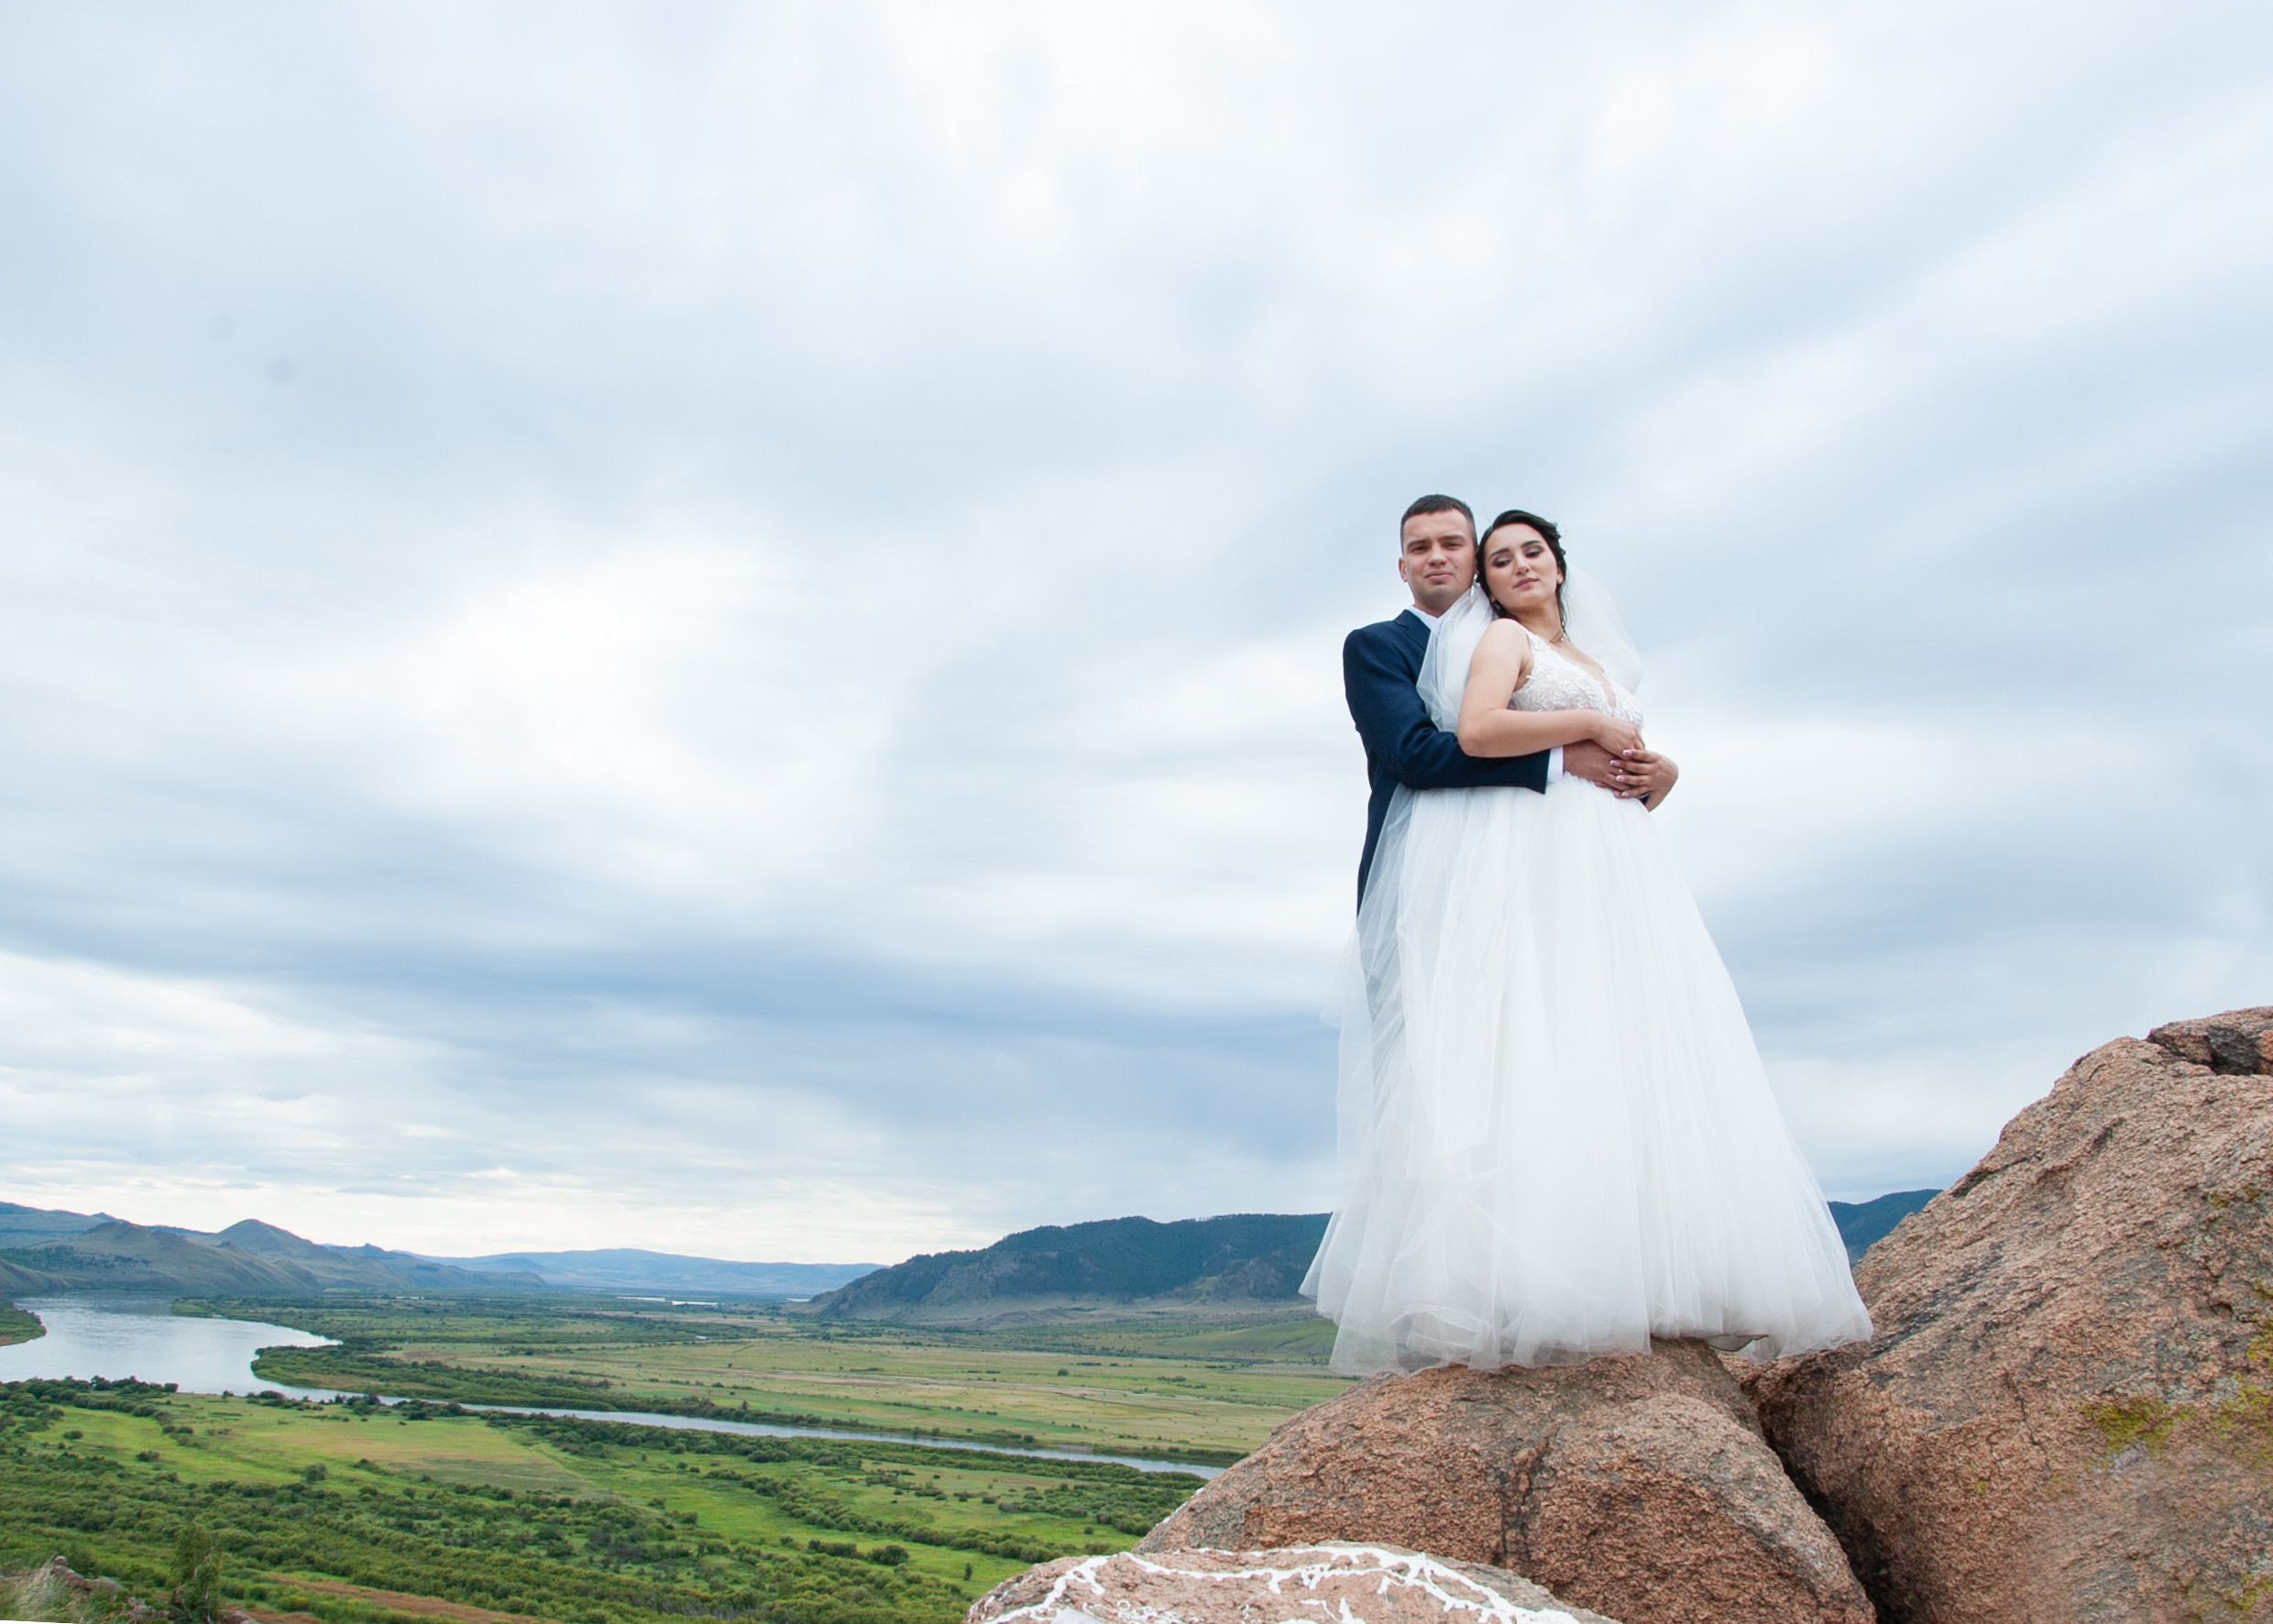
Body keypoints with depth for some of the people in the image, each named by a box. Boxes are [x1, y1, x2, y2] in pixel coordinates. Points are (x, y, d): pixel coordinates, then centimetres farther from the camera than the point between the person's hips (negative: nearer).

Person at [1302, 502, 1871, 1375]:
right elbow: (1475, 731, -13)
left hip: (1613, 862, 8)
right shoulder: (1499, 638, 6)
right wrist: (1586, 729, -7)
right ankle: (1535, 1278, -20)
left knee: (1629, 1051, -3)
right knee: (1539, 1046, -16)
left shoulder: (1598, 658, 28)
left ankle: (1653, 1266, -5)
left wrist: (1654, 776, 5)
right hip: (1536, 855, -7)